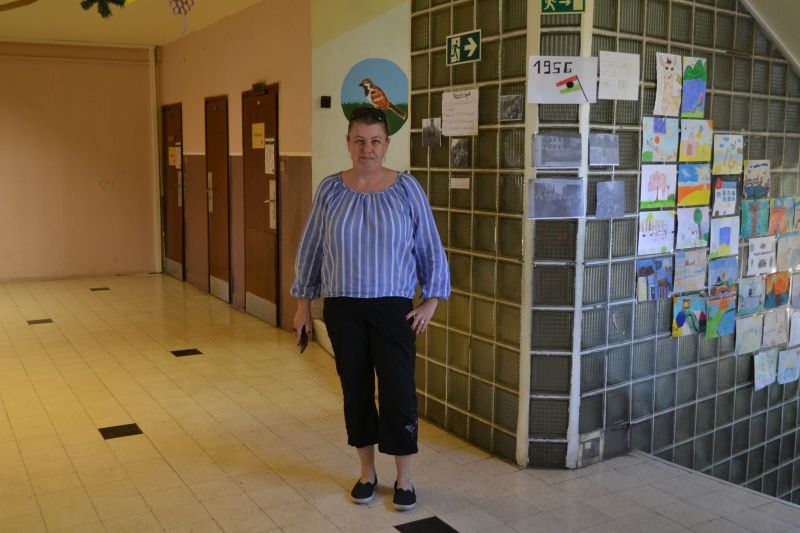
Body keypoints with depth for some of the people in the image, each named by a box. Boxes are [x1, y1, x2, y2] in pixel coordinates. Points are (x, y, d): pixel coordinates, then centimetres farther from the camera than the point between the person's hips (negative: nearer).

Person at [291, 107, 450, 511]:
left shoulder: (407, 189, -4)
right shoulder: (330, 190, 0)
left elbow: (429, 248, 1)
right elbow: (310, 248, 6)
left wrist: (431, 300, -3)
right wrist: (303, 303, 5)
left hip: (393, 306, -2)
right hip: (342, 308, 2)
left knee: (398, 390, -1)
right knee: (355, 389, 10)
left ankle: (404, 478, 16)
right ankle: (367, 471, 27)